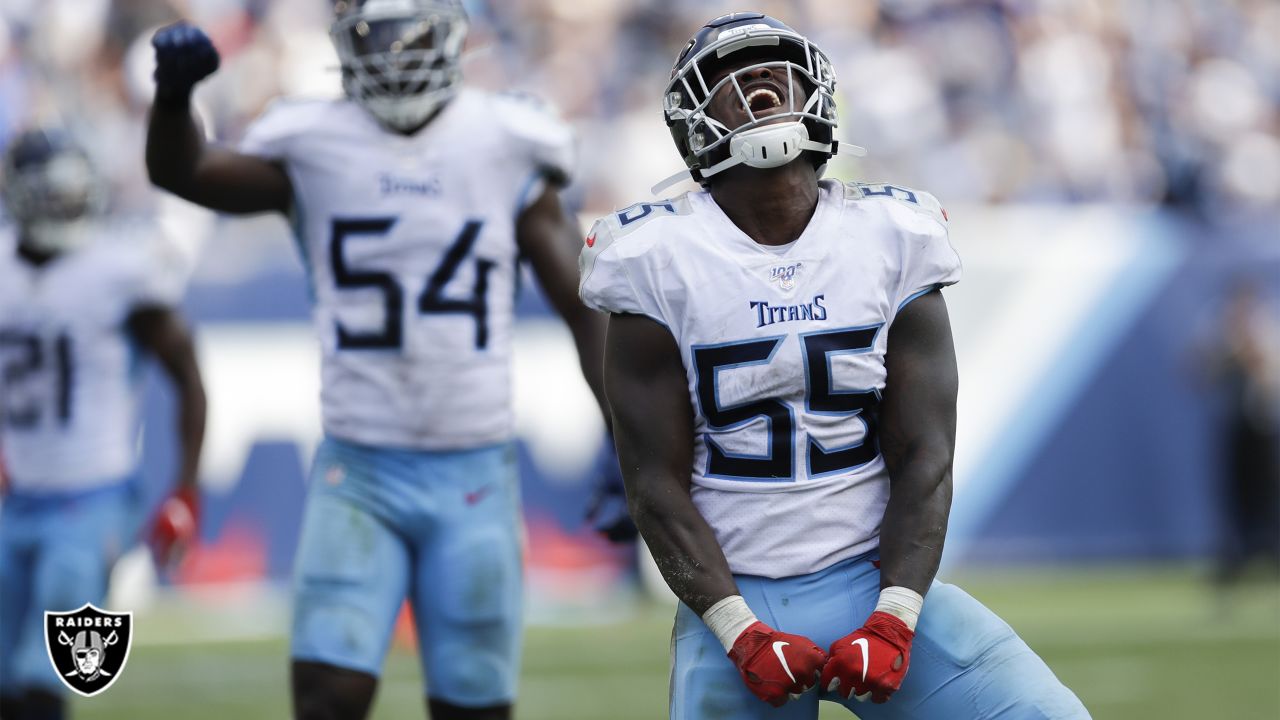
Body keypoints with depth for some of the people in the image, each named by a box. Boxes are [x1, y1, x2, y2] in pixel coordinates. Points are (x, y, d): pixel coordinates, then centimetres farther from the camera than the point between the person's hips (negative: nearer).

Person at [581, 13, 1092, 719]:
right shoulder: (660, 261, -2)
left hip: (877, 581, 1)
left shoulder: (892, 239, 2)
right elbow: (656, 483, -4)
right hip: (735, 600, -1)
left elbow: (923, 458, -1)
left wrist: (893, 621, -14)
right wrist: (741, 635, -15)